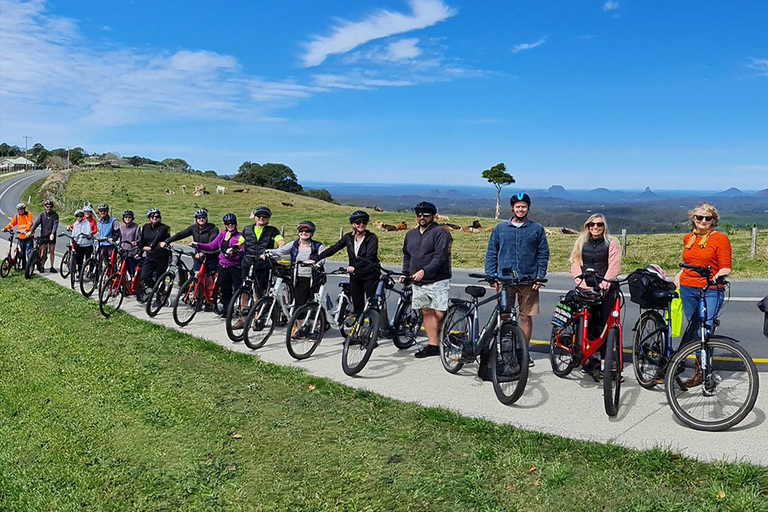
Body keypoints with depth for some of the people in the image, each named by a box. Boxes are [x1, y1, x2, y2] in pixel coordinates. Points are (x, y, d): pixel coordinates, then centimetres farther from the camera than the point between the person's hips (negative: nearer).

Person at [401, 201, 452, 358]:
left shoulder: (439, 232, -6)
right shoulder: (410, 234, 17)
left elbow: (440, 256, -15)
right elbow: (407, 256, 25)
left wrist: (424, 271, -23)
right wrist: (405, 273, 11)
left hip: (438, 281, -6)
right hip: (418, 283, 6)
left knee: (439, 314, -10)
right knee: (426, 313, 5)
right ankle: (433, 345, 9)